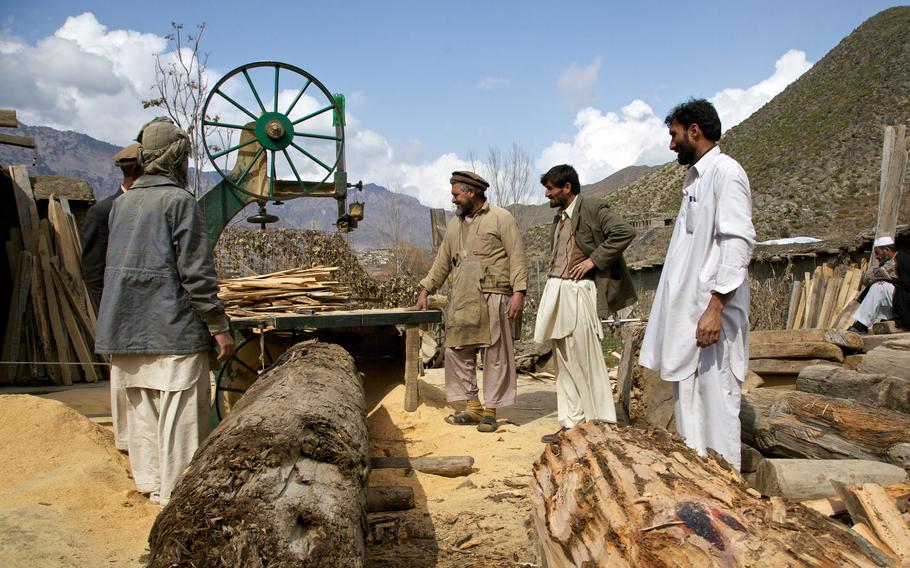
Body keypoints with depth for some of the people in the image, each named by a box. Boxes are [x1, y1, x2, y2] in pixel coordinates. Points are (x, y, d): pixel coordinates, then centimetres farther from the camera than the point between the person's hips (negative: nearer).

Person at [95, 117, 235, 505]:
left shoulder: (121, 203, 12)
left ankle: (150, 482, 28)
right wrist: (219, 326, -11)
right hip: (173, 329, -8)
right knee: (180, 414, -1)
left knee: (141, 410, 16)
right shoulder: (179, 200, -11)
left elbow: (114, 264, 18)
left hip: (125, 329, 8)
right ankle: (175, 493, 5)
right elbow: (195, 272, -16)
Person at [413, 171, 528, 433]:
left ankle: (490, 411, 8)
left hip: (492, 299, -6)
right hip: (461, 301, 7)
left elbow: (518, 258, -6)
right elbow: (442, 261, 23)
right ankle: (472, 406, 16)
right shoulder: (455, 224, 18)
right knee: (457, 352, 5)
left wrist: (518, 293, -15)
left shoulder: (500, 218, -1)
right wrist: (425, 290, 18)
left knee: (495, 356, -1)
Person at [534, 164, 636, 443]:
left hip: (579, 293, -8)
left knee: (586, 362, -6)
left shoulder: (592, 207, -6)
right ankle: (571, 424, 17)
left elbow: (625, 232, -18)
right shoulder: (560, 218, 19)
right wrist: (551, 290, 14)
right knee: (564, 363, 10)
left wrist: (594, 260, -16)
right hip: (556, 293, 9)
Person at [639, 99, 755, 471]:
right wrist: (679, 311, 18)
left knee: (716, 399, -4)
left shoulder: (726, 172, -10)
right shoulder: (694, 177, 18)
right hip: (684, 311, 9)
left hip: (710, 312, -9)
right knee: (687, 399, 13)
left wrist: (716, 307, -23)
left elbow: (738, 243, -18)